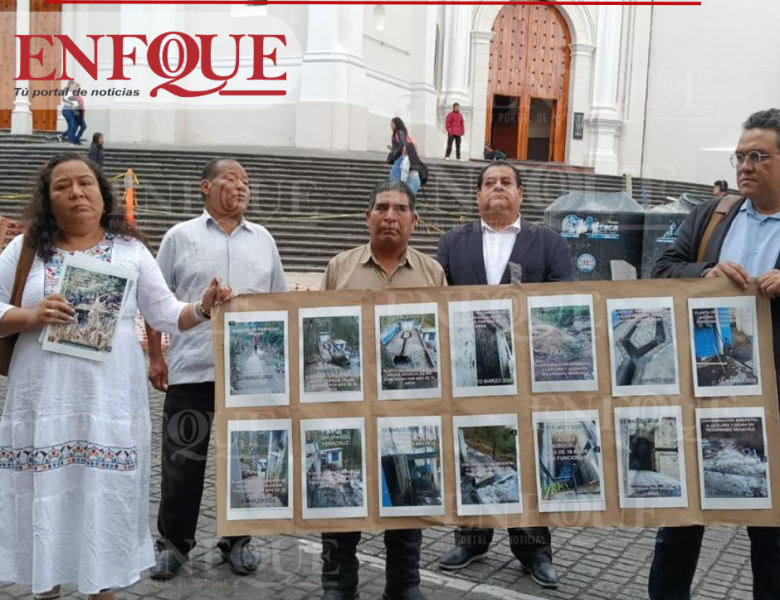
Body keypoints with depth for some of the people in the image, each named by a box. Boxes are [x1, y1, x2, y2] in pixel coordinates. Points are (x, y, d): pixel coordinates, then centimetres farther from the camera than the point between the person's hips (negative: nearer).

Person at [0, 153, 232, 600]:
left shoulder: (130, 250, 6)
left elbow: (165, 313, 5)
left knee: (107, 500, 5)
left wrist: (203, 308, -13)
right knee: (46, 499, 8)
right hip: (44, 404, 1)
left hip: (111, 403, 0)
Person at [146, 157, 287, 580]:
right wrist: (155, 357, 0)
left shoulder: (263, 240, 11)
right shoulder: (180, 237, 4)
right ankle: (174, 543, 23)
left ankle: (237, 541, 25)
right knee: (182, 460, 6)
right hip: (191, 370, -2)